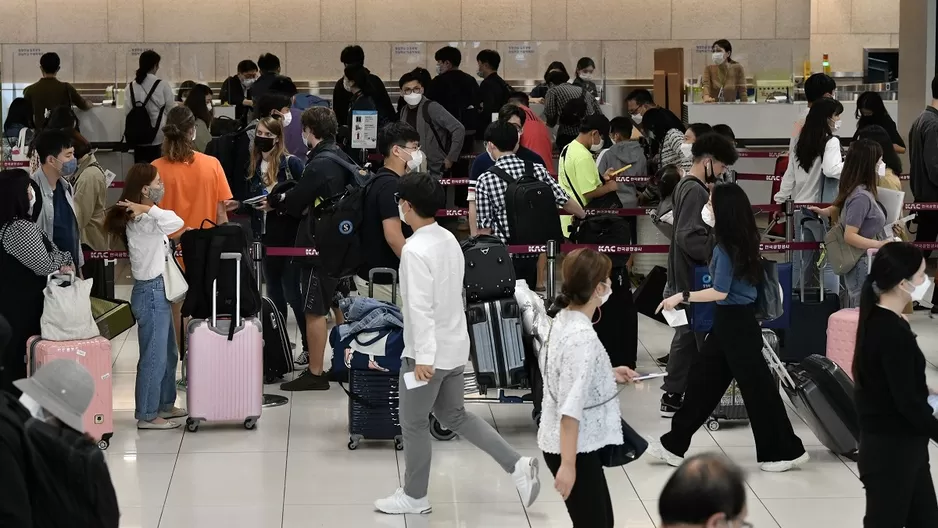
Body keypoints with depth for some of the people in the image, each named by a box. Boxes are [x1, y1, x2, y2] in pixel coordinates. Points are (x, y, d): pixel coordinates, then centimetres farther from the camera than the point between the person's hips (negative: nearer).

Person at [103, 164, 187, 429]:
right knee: (154, 356, -4)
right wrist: (147, 209, -28)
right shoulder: (141, 221, -20)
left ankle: (164, 404, 30)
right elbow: (176, 222, -33)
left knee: (168, 353, 19)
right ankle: (147, 415, 2)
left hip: (159, 290, 11)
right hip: (151, 291, -11)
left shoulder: (145, 219, 12)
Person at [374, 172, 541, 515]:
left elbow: (420, 307, -26)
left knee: (414, 424, 8)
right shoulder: (449, 239, 5)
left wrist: (424, 357, -26)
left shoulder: (415, 250, -22)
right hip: (454, 345, 9)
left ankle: (414, 497, 21)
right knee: (454, 416, 20)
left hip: (429, 352, -8)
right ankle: (517, 465, 11)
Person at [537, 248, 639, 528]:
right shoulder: (583, 338, -26)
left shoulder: (563, 320, 3)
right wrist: (568, 465, -27)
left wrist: (609, 375, 18)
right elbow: (570, 409, -28)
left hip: (557, 442, 10)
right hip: (573, 449, -10)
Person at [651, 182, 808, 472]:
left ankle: (786, 451, 10)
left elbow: (720, 292, -22)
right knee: (703, 378, 14)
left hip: (734, 323, -10)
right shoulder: (743, 242, 4)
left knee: (756, 386, 0)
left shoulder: (726, 248, -21)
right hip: (736, 320, 10)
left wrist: (683, 296, -14)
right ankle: (674, 444, 21)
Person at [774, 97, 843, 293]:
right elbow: (831, 170, -27)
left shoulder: (801, 143, 10)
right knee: (830, 262, -4)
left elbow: (789, 175, 14)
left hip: (800, 209, 7)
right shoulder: (831, 142, -11)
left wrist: (780, 200, 20)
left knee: (801, 260, 13)